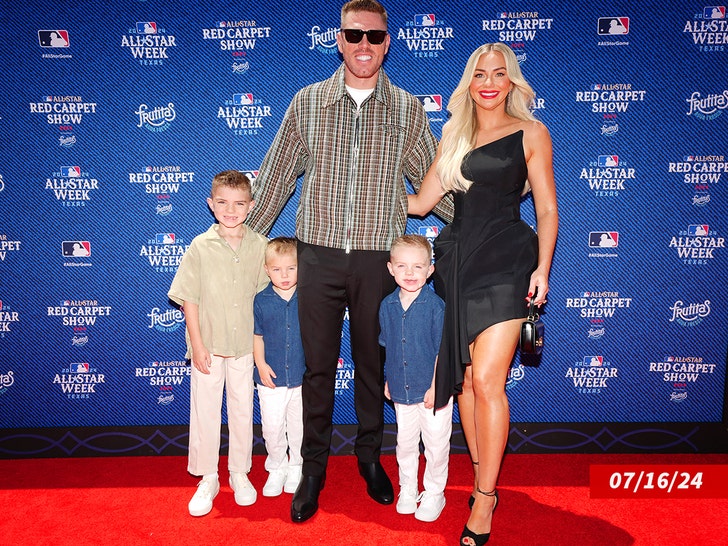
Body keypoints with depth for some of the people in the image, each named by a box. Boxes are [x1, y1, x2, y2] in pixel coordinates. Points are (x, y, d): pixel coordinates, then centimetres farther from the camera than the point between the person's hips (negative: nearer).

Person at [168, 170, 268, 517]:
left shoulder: (260, 246, -3)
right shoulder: (200, 246, -7)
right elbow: (189, 299, -5)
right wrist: (197, 344, -8)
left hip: (244, 345, 1)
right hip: (208, 344, -1)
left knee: (242, 410, 12)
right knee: (205, 411, 8)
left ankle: (240, 474, 31)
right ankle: (207, 479, 26)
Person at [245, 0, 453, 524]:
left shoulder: (408, 110, 6)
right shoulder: (307, 102, 6)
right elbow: (275, 177, 10)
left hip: (379, 259, 0)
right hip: (319, 255, 0)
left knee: (373, 363, 12)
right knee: (318, 365, 7)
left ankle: (370, 456, 34)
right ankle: (313, 467, 26)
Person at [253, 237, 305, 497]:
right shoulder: (261, 300, -4)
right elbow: (257, 335, 3)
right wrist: (261, 364, -7)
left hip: (302, 376, 0)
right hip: (271, 377, 0)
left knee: (299, 426, 13)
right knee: (272, 427, 8)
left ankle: (297, 467, 34)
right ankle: (277, 468, 30)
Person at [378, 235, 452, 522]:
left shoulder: (435, 305, -15)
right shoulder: (387, 305, -2)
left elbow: (442, 349, -13)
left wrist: (435, 386, -14)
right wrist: (388, 379, 10)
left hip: (432, 390, -4)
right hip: (401, 390, 4)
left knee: (436, 445, 10)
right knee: (405, 443, 18)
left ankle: (434, 494, 31)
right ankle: (408, 490, 38)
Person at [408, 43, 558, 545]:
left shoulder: (531, 133, 6)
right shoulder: (454, 136, 17)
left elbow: (548, 209, 2)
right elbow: (421, 202, 14)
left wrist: (543, 268, -8)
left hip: (505, 259, -4)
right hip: (458, 258, 5)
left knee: (486, 380, -11)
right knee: (463, 378, 5)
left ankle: (483, 499, 4)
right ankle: (485, 482, 22)